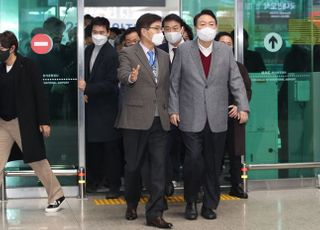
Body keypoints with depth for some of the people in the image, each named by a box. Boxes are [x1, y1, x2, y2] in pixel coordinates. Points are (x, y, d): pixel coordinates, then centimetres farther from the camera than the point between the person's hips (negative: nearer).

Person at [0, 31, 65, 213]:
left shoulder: (27, 65, -9)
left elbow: (40, 94, -10)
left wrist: (44, 121, -13)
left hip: (24, 123, -5)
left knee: (37, 161, 5)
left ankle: (57, 196, 20)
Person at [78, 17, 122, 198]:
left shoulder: (112, 54, -13)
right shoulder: (89, 50, 9)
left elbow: (111, 83, -17)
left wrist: (87, 88, -18)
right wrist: (84, 92, 0)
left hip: (106, 107, -6)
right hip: (91, 104, 6)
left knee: (111, 147, 0)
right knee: (93, 144, 11)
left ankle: (114, 185, 8)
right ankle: (94, 179, 25)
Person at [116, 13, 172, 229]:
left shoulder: (165, 56, 14)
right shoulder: (128, 53, -2)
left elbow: (167, 86, 17)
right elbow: (122, 75, -21)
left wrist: (170, 110, 10)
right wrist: (131, 77, -42)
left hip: (160, 120, 4)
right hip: (136, 118, -4)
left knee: (158, 167, -1)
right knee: (134, 165, 8)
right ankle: (132, 204, 30)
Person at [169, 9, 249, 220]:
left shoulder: (226, 51, 6)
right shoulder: (183, 50, 1)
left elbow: (236, 81, 4)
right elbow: (174, 83, 3)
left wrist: (243, 107, -6)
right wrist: (173, 110, -1)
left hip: (217, 119, 2)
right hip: (191, 118, -2)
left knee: (214, 165, 7)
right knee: (194, 161, -7)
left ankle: (210, 205, 21)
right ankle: (191, 202, 15)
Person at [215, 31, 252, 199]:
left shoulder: (239, 67, 14)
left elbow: (247, 90, 10)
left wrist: (239, 106, -6)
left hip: (234, 116, 3)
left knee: (235, 153, 4)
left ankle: (236, 187, 13)